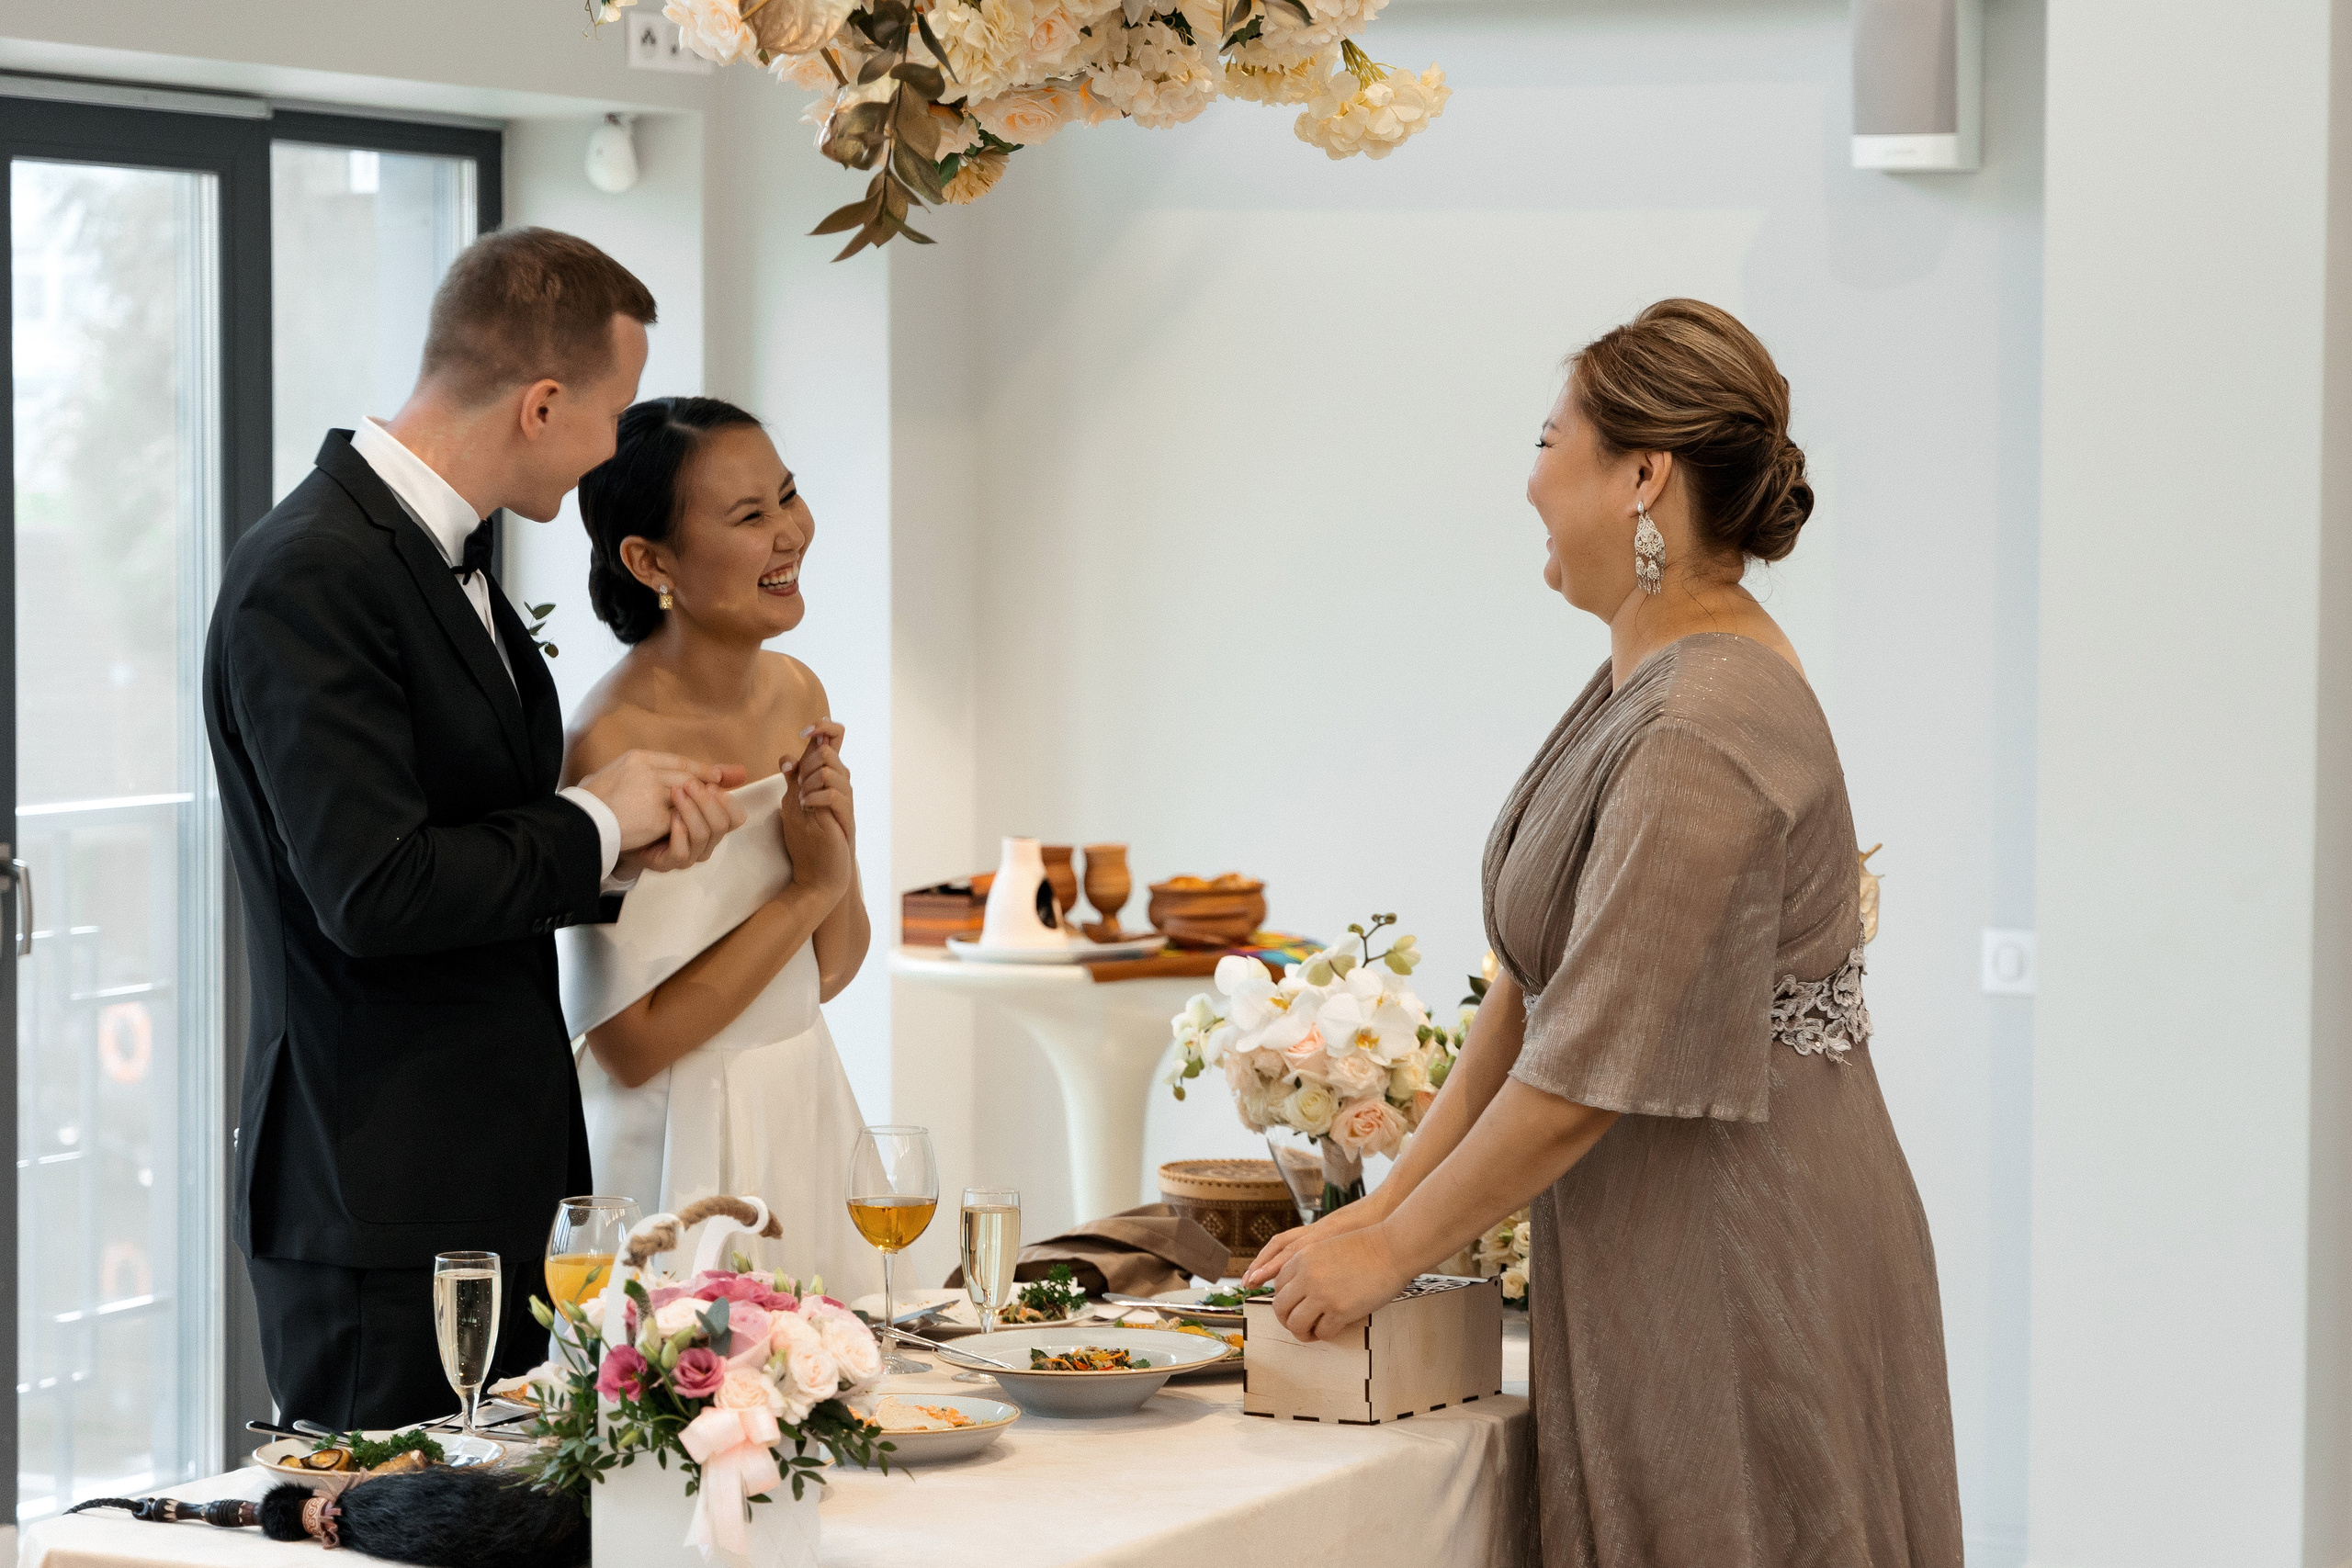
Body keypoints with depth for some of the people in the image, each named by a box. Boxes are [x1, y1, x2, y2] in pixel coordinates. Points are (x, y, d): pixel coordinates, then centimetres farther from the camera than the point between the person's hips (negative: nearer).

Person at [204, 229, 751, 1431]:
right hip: (382, 1204, -9)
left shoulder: (446, 555, 13)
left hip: (496, 1182, 9)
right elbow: (375, 892, -24)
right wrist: (593, 822, -11)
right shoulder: (309, 579, -18)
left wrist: (628, 842, 1)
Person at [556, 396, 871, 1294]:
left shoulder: (796, 695, 2)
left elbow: (829, 970, 8)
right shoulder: (611, 745, -21)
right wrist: (807, 888, -17)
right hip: (677, 1155, -7)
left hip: (807, 1120, 7)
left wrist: (839, 843, -11)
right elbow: (633, 1043, -19)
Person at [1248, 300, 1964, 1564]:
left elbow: (1591, 1075, -22)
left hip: (1741, 1271, -10)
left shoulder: (1699, 742, -22)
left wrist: (1391, 1249, -11)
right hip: (1670, 1257, 10)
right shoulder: (1644, 679, 10)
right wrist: (1388, 1200, 9)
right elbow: (1535, 989, 13)